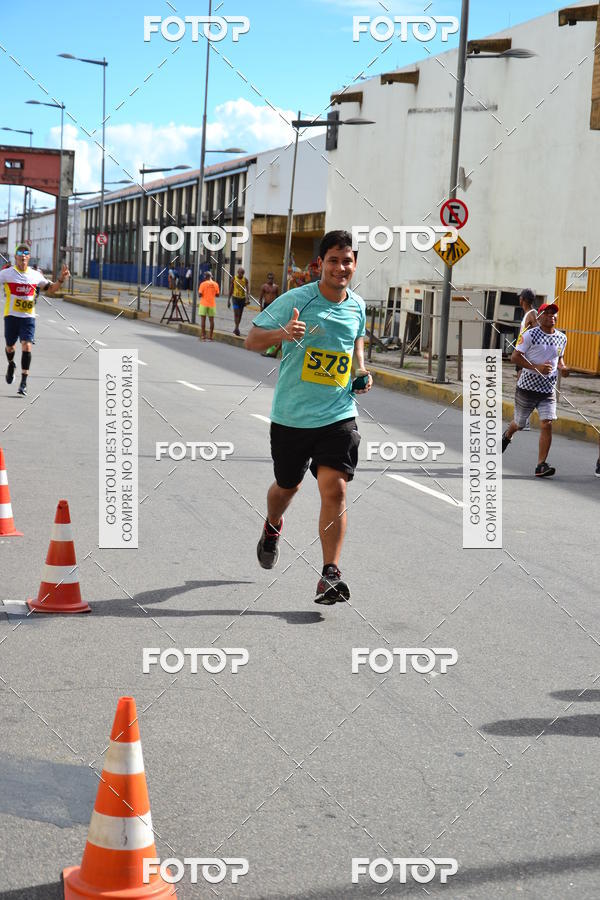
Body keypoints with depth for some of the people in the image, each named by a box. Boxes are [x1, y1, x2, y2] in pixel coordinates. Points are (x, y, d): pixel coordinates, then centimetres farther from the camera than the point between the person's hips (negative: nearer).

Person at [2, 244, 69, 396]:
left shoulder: (35, 275, 5)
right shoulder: (7, 273, -3)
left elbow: (50, 289, 15)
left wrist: (61, 279, 0)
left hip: (28, 316, 1)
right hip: (11, 315, 0)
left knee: (27, 346, -13)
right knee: (10, 346, 12)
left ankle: (24, 383, -10)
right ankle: (11, 365, 48)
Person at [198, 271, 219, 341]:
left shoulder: (203, 284, -9)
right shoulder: (215, 284, 1)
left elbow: (200, 294, -12)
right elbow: (217, 295, 5)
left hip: (204, 304, -3)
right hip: (212, 304, 3)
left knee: (203, 319, 2)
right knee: (211, 320, 6)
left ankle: (203, 336, -1)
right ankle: (210, 336, 7)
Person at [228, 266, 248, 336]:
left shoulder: (245, 279, -1)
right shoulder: (233, 279, -3)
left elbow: (247, 290, -8)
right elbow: (231, 290, 3)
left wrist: (247, 299, -23)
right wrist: (229, 300, 3)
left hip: (242, 298, 3)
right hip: (235, 298, -3)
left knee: (240, 314, 10)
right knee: (236, 313, -16)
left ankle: (236, 329, 22)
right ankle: (237, 328, -23)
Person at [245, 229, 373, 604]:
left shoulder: (357, 305, 3)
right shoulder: (296, 300, -11)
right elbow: (252, 340, -8)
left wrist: (361, 370, 6)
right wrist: (283, 333, -28)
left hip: (338, 414, 2)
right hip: (292, 415, -1)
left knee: (335, 489, -13)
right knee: (288, 486, 17)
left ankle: (330, 574, -9)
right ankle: (272, 527, 52)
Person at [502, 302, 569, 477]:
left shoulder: (562, 338, 7)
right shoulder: (530, 335, -10)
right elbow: (515, 357, -13)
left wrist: (562, 368, 2)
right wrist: (536, 367, -24)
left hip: (548, 390, 3)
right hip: (527, 387, -3)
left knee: (547, 424, -14)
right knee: (519, 423, 14)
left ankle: (541, 465, -11)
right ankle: (507, 436, 51)